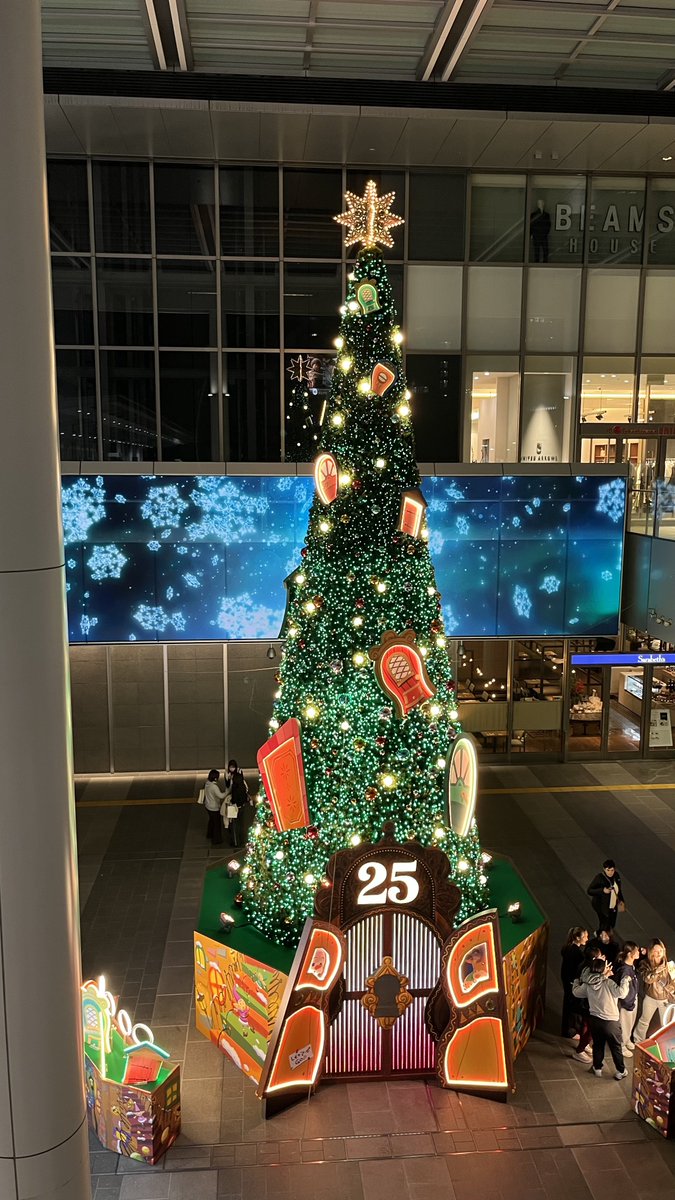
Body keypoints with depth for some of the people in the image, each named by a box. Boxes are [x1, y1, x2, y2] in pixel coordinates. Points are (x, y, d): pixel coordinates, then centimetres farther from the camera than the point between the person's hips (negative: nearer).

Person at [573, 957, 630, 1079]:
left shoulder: (588, 984, -1)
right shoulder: (608, 983, -18)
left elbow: (576, 992, 14)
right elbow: (621, 993, -32)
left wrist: (576, 982, 34)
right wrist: (625, 980, -17)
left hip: (594, 1019, 4)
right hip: (610, 1021, -4)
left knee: (597, 1045, 21)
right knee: (616, 1047, 13)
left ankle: (597, 1068, 31)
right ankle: (620, 1071, 23)